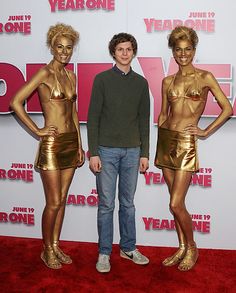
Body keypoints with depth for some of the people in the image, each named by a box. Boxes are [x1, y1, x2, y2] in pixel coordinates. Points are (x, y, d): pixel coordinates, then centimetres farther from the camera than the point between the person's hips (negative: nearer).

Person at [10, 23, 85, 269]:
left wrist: (80, 145, 13)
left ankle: (56, 246, 27)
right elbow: (15, 102, -16)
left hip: (71, 142, 7)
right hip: (52, 144, -7)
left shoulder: (70, 75, 12)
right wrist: (37, 131, -11)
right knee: (53, 202, 1)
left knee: (62, 200, 13)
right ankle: (48, 250, 20)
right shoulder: (45, 73, -9)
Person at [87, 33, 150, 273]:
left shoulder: (141, 82, 9)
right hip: (107, 150, -3)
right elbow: (93, 118, -4)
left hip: (132, 151, 3)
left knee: (128, 203, 12)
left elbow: (144, 120, 10)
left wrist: (144, 153, 6)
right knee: (106, 204, 4)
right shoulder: (102, 79, -1)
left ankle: (128, 248, 26)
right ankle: (104, 253, 16)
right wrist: (93, 153, -10)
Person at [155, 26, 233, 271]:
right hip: (166, 140, 5)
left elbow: (227, 109, -2)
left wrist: (206, 132, -4)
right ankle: (182, 248, 26)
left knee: (176, 204, -7)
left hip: (186, 143, -5)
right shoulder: (168, 81, 11)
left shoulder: (204, 77, -1)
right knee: (176, 202, 11)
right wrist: (159, 137, 9)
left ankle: (192, 248, 17)